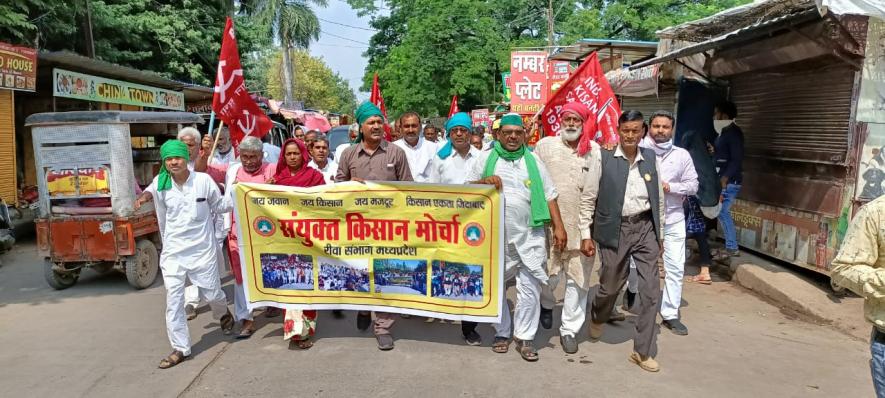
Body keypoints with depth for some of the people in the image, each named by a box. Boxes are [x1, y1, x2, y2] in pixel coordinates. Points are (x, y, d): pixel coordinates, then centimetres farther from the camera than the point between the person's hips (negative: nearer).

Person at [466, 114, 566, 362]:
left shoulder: (533, 160, 8)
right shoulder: (486, 158, 6)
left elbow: (549, 195, 7)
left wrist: (558, 227, -1)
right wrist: (485, 181, -13)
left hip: (529, 236, 0)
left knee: (530, 288, 0)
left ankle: (525, 337, 13)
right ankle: (502, 332, 26)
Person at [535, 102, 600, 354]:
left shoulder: (594, 150, 3)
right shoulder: (545, 145, 3)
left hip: (583, 224, 1)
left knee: (578, 279, 6)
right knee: (549, 274, 7)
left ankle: (569, 329, 21)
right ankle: (546, 303, 41)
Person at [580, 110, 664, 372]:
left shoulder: (651, 158, 7)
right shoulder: (604, 158, -5)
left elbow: (658, 199, 12)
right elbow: (588, 198, -2)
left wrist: (660, 235, 12)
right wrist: (586, 235, -5)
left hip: (645, 228, 3)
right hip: (615, 229, -3)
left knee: (651, 291, 1)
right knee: (611, 286, 10)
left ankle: (643, 351, 13)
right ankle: (598, 317, 45)